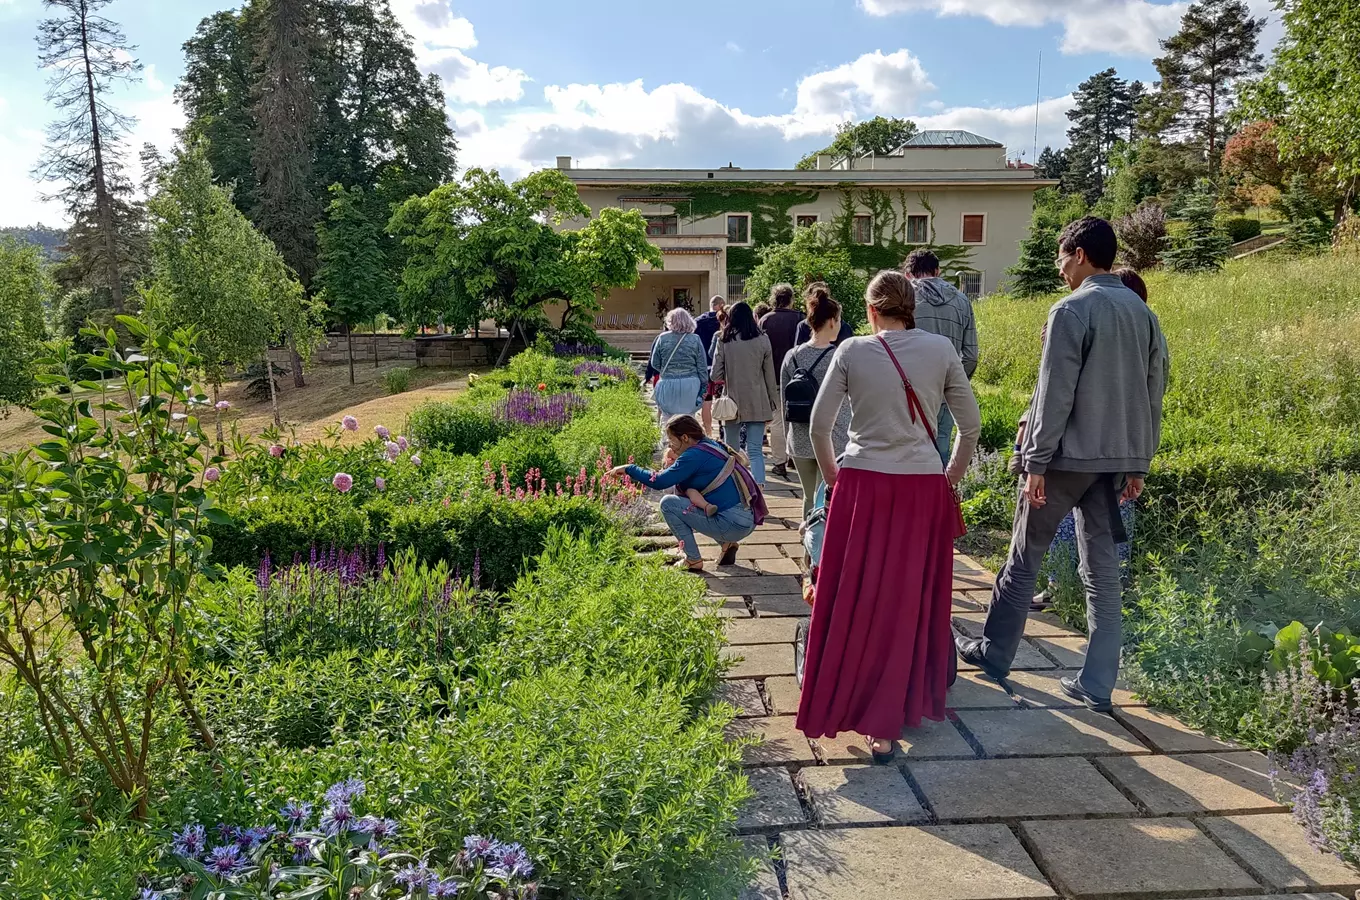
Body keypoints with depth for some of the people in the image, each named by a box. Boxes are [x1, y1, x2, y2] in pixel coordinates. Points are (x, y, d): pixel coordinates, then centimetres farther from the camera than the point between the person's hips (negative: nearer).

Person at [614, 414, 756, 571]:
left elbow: (659, 482, -15)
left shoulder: (695, 455, -13)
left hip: (733, 525, -9)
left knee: (668, 503, -6)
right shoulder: (712, 446, 14)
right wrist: (674, 464, 8)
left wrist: (628, 469, -4)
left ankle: (693, 560, 3)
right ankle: (727, 543, 16)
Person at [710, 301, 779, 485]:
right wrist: (772, 403, 12)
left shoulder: (723, 341, -5)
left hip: (732, 402, 0)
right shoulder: (762, 340, -1)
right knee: (756, 450, 0)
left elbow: (715, 375, -4)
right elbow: (770, 375, 3)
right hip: (757, 403, 1)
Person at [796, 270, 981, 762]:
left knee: (850, 603, 9)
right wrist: (952, 476, 18)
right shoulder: (941, 349, 1)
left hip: (861, 487, -1)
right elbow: (971, 424, 4)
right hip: (923, 489, 1)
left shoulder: (852, 351, -1)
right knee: (909, 606, 12)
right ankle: (886, 723, 23)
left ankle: (838, 703, 19)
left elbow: (819, 424, -1)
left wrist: (832, 476, 14)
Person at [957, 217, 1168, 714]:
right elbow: (1153, 392, 12)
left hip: (1066, 455, -6)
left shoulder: (1072, 309, -11)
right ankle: (1097, 683, 12)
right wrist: (1138, 462, 17)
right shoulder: (1142, 312, 10)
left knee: (1024, 558, 8)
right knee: (1102, 567, 9)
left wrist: (1036, 460, -12)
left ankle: (994, 653, 20)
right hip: (1116, 458, 6)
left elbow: (1054, 393, -16)